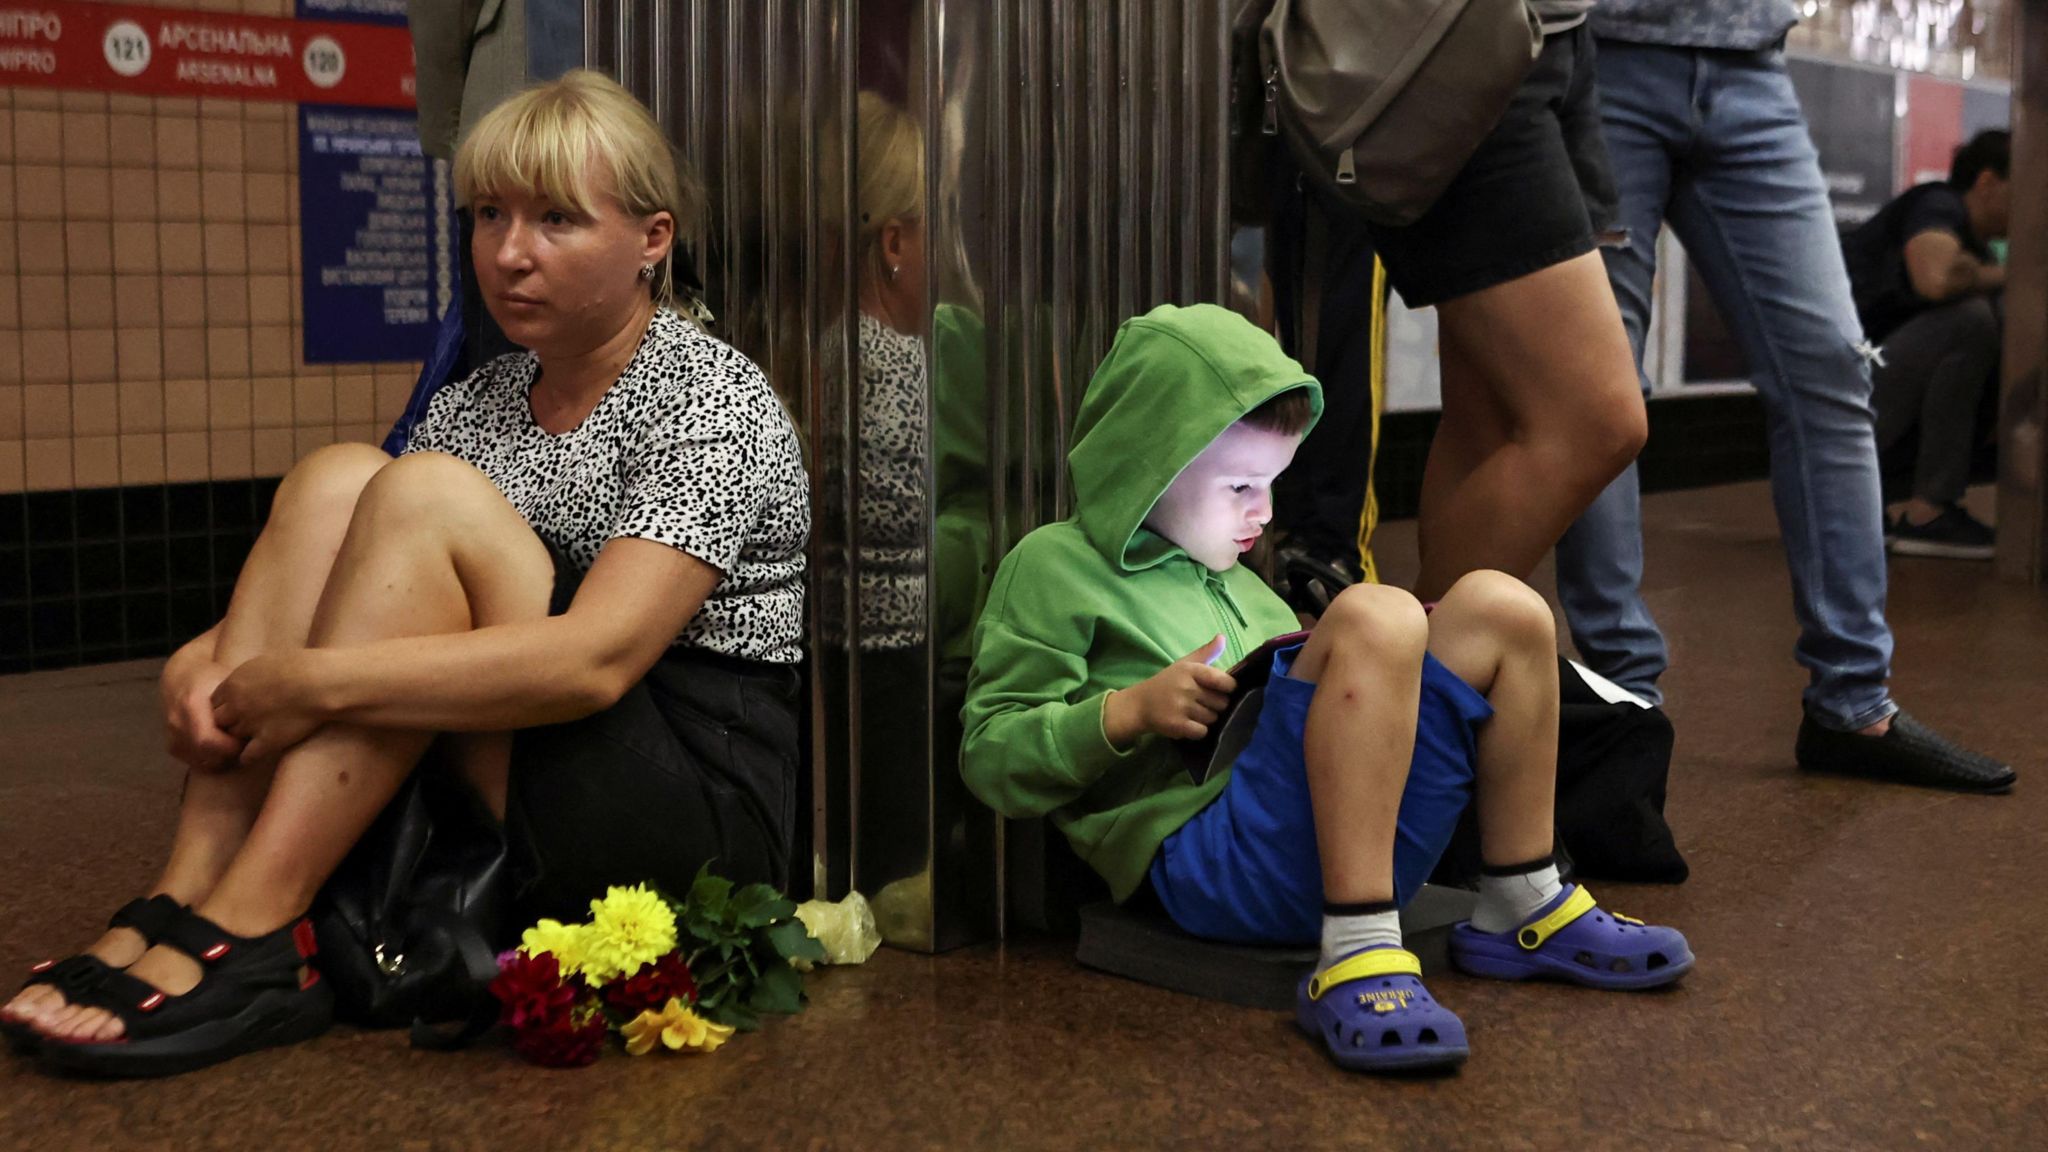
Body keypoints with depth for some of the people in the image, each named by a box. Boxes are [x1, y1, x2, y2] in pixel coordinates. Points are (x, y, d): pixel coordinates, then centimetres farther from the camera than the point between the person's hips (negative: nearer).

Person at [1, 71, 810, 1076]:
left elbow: (594, 660, -24)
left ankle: (243, 934, -25)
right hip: (508, 793, 7)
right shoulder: (475, 404, 13)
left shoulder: (712, 401, -9)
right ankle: (181, 903, -19)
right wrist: (207, 662, -13)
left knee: (427, 495, -22)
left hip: (708, 797, -6)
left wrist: (314, 681, -26)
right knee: (335, 478, -9)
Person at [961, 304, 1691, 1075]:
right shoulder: (1054, 566, 7)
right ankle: (1356, 958, -36)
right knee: (1375, 615, -29)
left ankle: (1521, 914, 3)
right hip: (1205, 853, -8)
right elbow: (989, 757, 0)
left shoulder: (1234, 583, 32)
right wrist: (1128, 710, -13)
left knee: (1498, 607, -2)